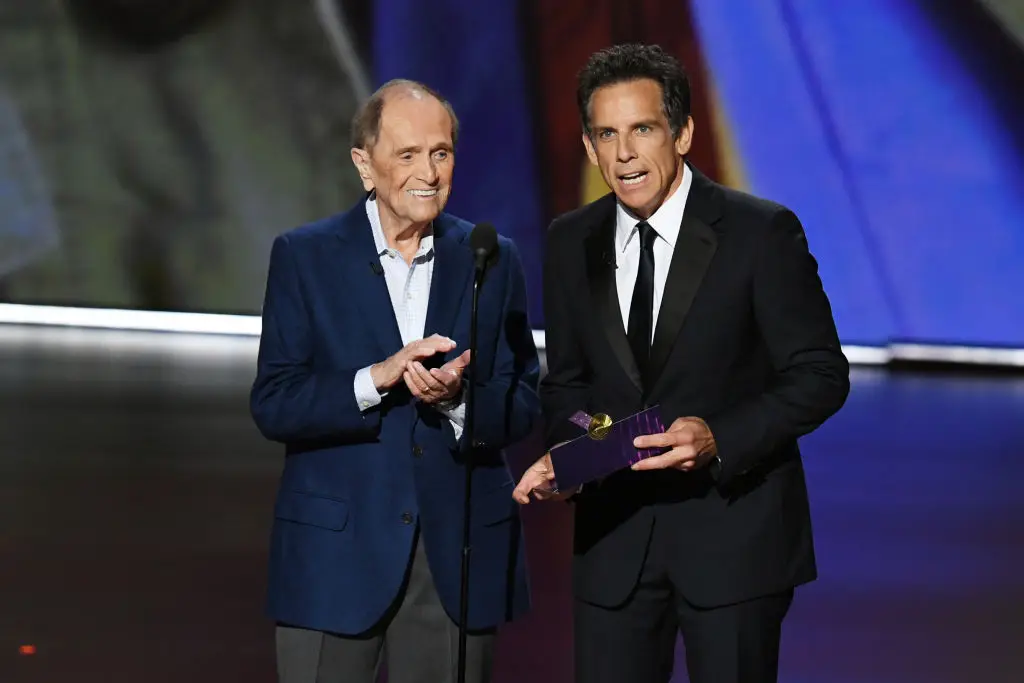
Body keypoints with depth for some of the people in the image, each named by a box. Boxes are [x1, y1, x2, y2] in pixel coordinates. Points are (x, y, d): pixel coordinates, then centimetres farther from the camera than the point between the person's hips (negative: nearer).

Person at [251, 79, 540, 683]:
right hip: (336, 552, -2)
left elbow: (525, 406, 4)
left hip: (461, 553, 2)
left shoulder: (494, 261, 6)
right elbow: (273, 406, -6)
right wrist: (377, 379, -21)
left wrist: (459, 398, -17)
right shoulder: (304, 257, 0)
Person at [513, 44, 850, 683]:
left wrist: (719, 438, -22)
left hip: (733, 530, -4)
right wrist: (566, 454, -6)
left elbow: (821, 374, -8)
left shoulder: (762, 232, -9)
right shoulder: (573, 242, 6)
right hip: (614, 531, 4)